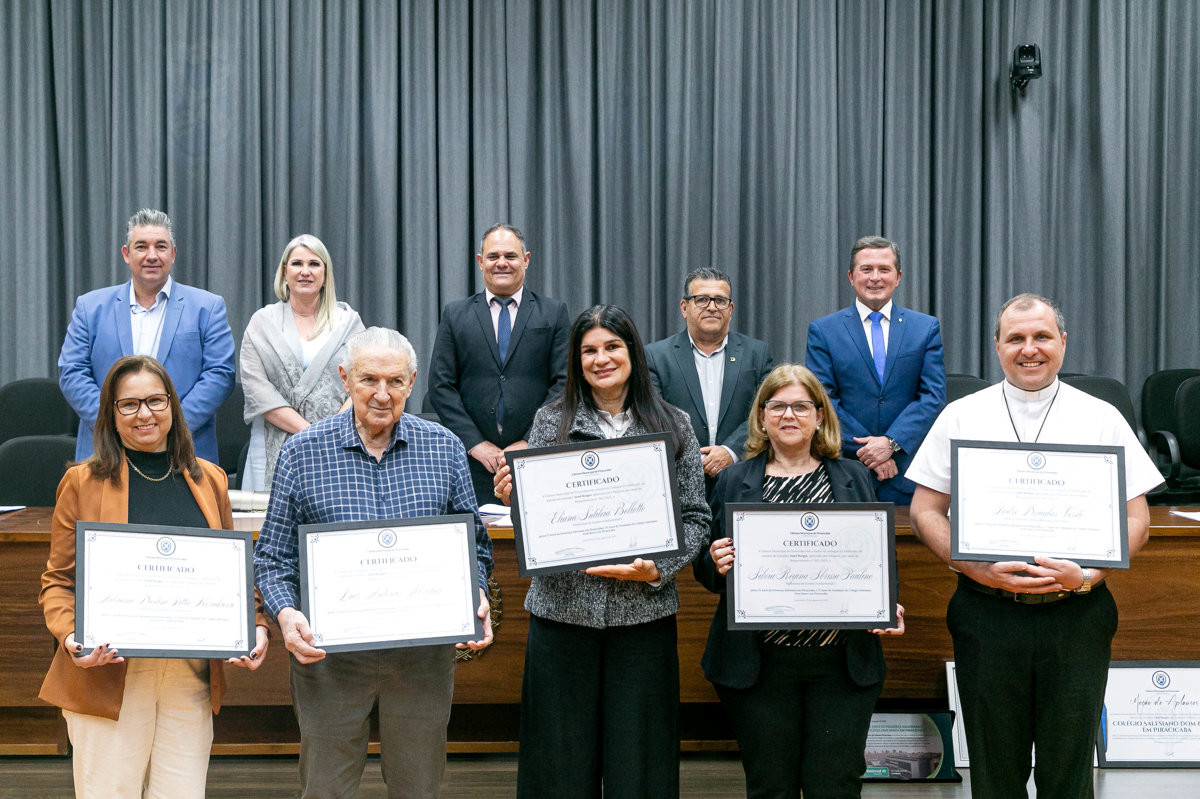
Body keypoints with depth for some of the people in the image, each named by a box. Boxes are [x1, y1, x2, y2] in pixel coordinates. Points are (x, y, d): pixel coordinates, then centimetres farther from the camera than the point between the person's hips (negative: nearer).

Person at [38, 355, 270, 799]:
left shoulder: (208, 480, 12)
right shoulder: (83, 482, 3)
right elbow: (58, 581, 3)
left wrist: (256, 627, -1)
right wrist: (70, 637, -15)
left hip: (193, 677, 3)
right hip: (107, 675, -3)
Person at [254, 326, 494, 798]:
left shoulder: (445, 448, 4)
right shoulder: (302, 453, -1)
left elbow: (473, 542, 9)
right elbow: (274, 555, 1)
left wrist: (476, 595, -10)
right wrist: (286, 613, -17)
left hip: (424, 650, 2)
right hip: (329, 651, -1)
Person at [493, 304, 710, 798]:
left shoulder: (673, 426, 6)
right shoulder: (551, 422, 6)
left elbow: (696, 517, 5)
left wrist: (658, 569, -10)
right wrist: (512, 497, -15)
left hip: (643, 610, 0)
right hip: (563, 606, 0)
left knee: (637, 755, 6)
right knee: (562, 756, 5)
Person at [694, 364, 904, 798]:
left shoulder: (854, 477, 11)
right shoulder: (734, 481, 8)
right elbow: (706, 572, 9)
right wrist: (716, 564, -14)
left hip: (843, 663, 1)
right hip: (759, 664, 0)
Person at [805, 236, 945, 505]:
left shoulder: (926, 328, 9)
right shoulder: (823, 330, 6)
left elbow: (934, 396, 1)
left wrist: (891, 442, -12)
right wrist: (869, 452, -11)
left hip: (907, 473, 1)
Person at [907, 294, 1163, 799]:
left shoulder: (1101, 418, 6)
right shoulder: (961, 417, 6)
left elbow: (1135, 519, 5)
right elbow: (924, 512, 5)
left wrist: (1086, 574, -12)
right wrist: (977, 568, -11)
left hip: (1076, 613, 0)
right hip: (986, 616, 0)